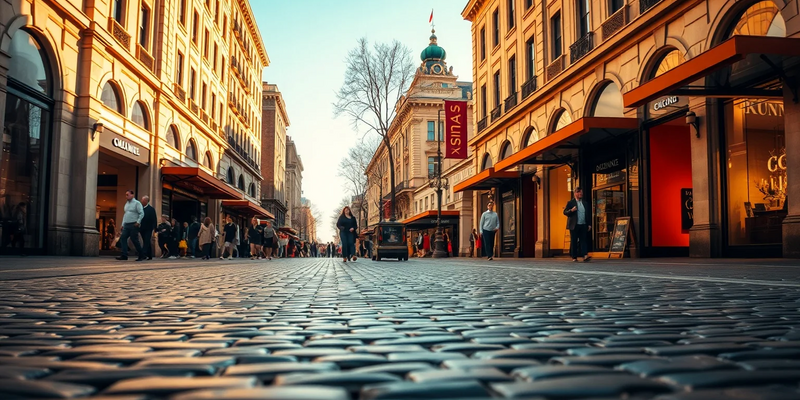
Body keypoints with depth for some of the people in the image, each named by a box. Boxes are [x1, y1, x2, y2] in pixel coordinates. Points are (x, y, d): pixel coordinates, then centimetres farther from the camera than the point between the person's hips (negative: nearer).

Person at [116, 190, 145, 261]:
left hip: (133, 225, -7)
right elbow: (124, 214, 22)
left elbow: (142, 213, -11)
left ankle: (141, 255, 6)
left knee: (134, 240, -5)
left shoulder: (137, 203, -5)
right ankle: (124, 255, -7)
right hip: (126, 225, 7)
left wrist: (138, 222, -18)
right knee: (123, 238, -6)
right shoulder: (126, 204, 18)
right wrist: (123, 224, 16)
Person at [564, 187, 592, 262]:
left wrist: (589, 224, 11)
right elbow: (565, 212, -2)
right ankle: (574, 257, 6)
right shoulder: (570, 203, 3)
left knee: (583, 240, -6)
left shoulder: (585, 203, 16)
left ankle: (585, 256, -15)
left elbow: (588, 214, 18)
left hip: (583, 225, 3)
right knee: (574, 241, 0)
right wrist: (571, 210, -21)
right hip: (574, 225, -3)